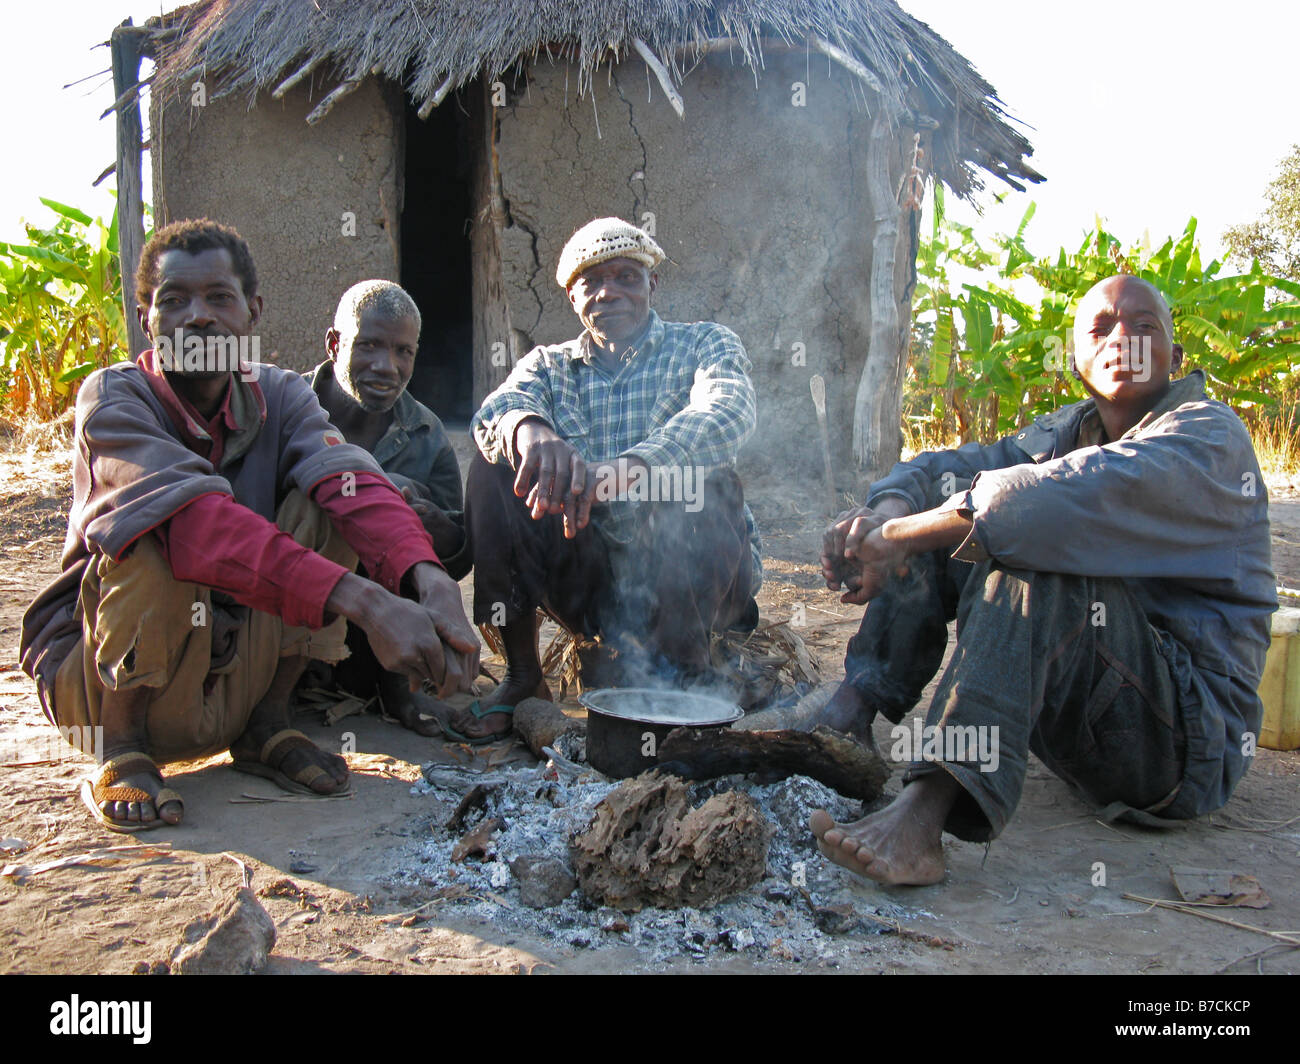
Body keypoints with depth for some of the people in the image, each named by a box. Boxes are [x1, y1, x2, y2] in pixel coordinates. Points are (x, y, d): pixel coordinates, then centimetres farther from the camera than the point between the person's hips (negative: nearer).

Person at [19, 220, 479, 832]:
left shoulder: (279, 397, -2)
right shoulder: (113, 398, -16)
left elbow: (351, 485, -23)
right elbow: (202, 520, -35)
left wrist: (427, 578, -45)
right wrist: (363, 602, -48)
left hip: (240, 664, 4)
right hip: (102, 681, -3)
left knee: (325, 509, -17)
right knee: (157, 538, -32)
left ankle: (263, 727, -4)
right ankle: (121, 751, -10)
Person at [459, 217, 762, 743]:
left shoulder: (705, 344, 5)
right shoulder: (548, 364, 13)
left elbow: (728, 412, -19)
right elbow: (496, 409, -11)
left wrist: (622, 471, -38)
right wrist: (531, 432, -38)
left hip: (688, 578, -2)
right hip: (590, 580, 3)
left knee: (702, 482, -31)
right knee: (494, 468, -14)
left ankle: (680, 674, -14)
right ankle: (521, 673, -8)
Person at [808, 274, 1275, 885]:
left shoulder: (1210, 437, -10)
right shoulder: (1069, 432, 13)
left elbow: (1080, 496, -30)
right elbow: (943, 467, 6)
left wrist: (899, 536, -28)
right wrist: (884, 513, -18)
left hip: (1192, 729, -7)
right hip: (1077, 714, 7)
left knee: (1036, 555, -33)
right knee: (946, 500, 1)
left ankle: (925, 813, -45)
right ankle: (853, 711, -10)